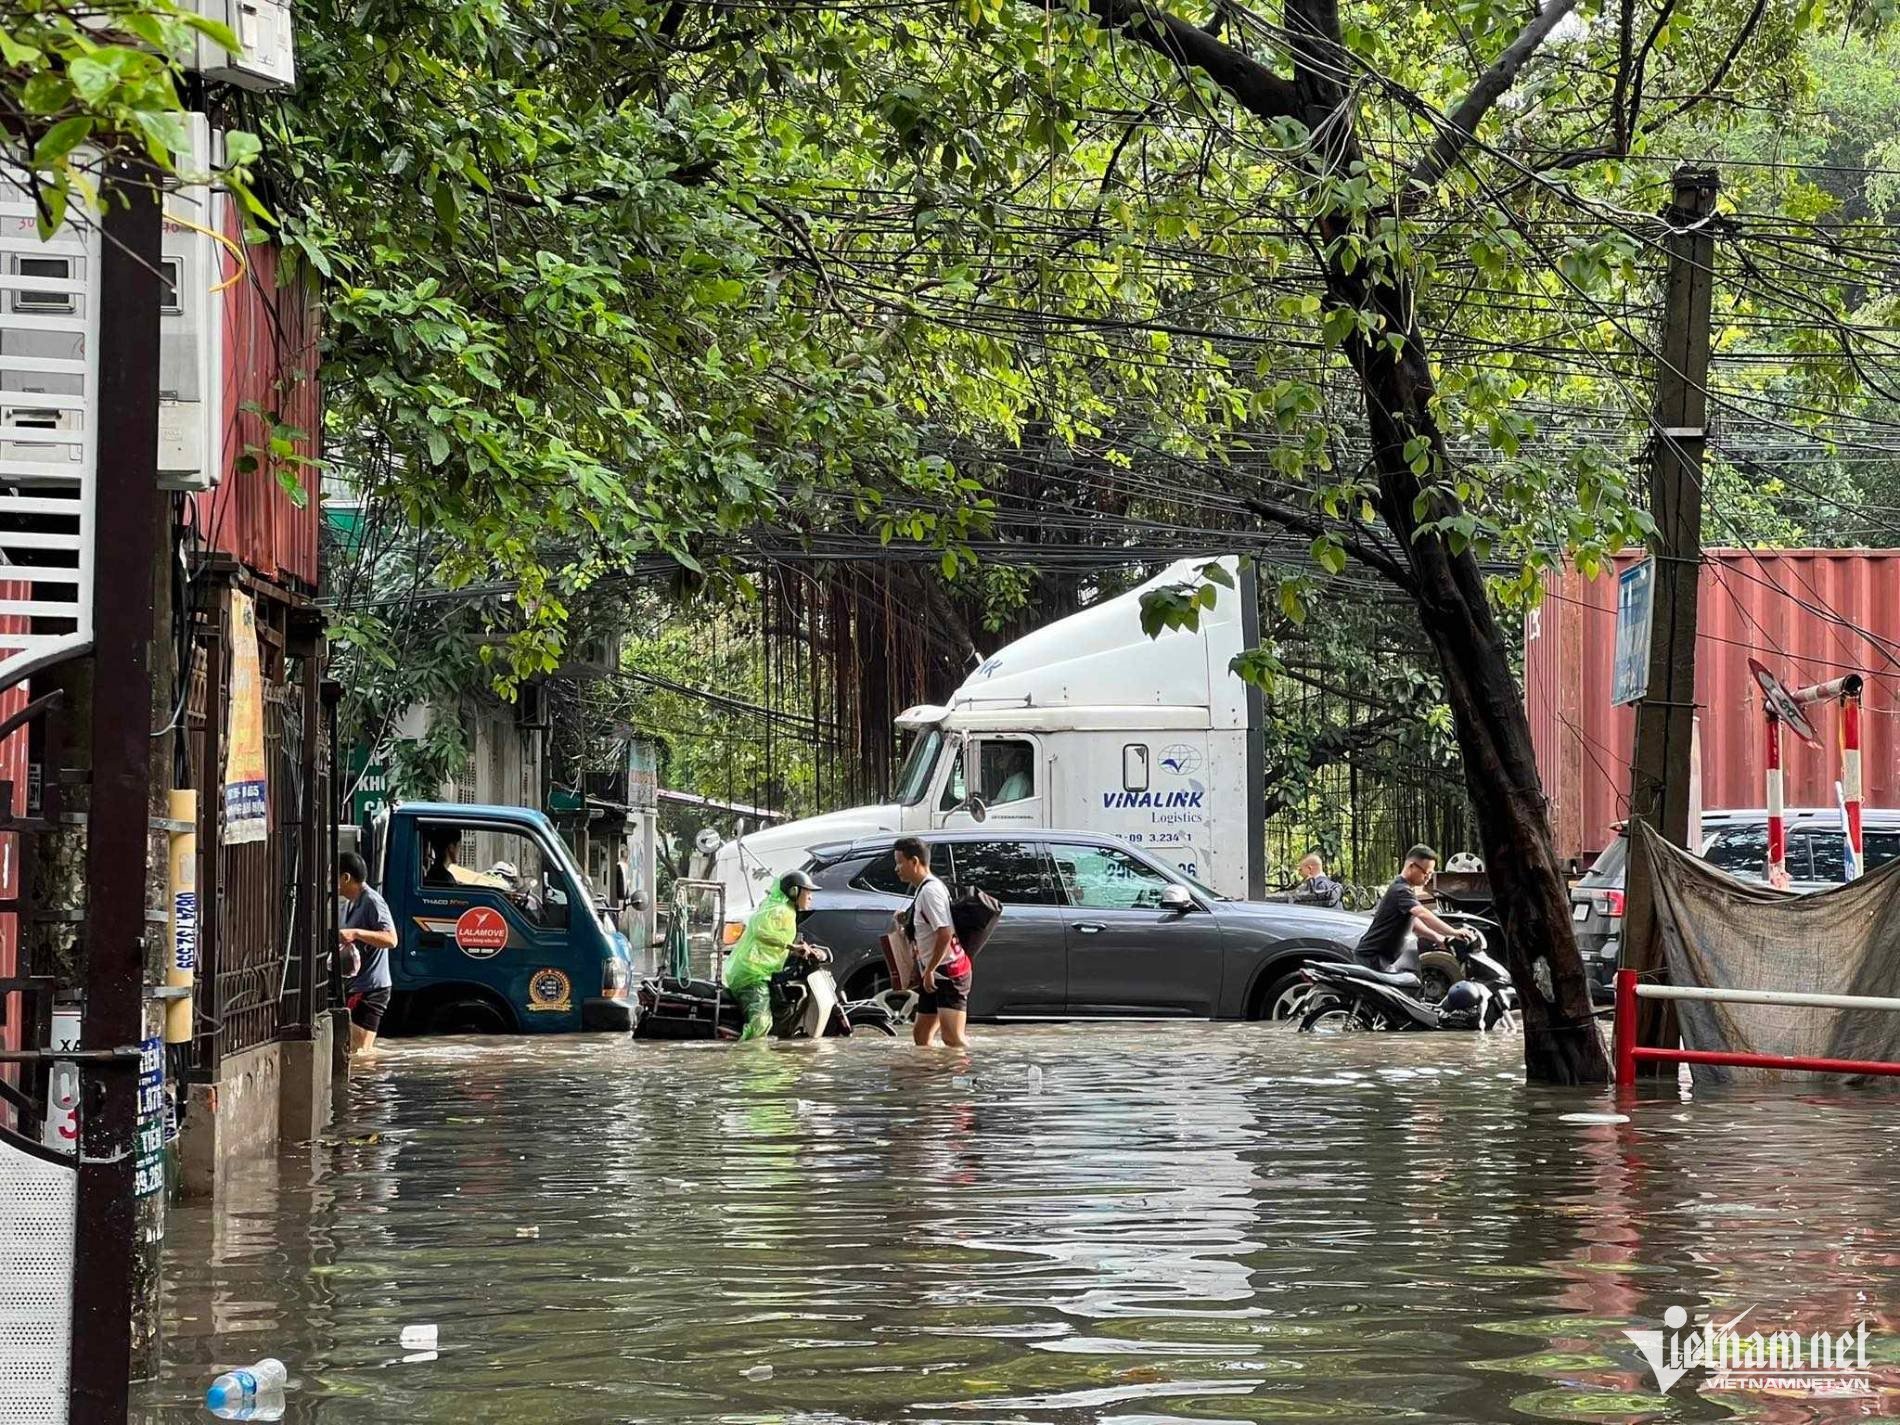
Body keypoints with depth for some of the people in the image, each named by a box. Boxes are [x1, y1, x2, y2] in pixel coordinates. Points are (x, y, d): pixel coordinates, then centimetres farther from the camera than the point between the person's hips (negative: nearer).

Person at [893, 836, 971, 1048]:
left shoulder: (930, 890, -16)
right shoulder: (921, 890, 14)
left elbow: (945, 934, -24)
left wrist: (929, 970, -20)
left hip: (948, 974, -11)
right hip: (934, 975, 11)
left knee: (953, 1038, -19)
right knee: (921, 1033, 15)